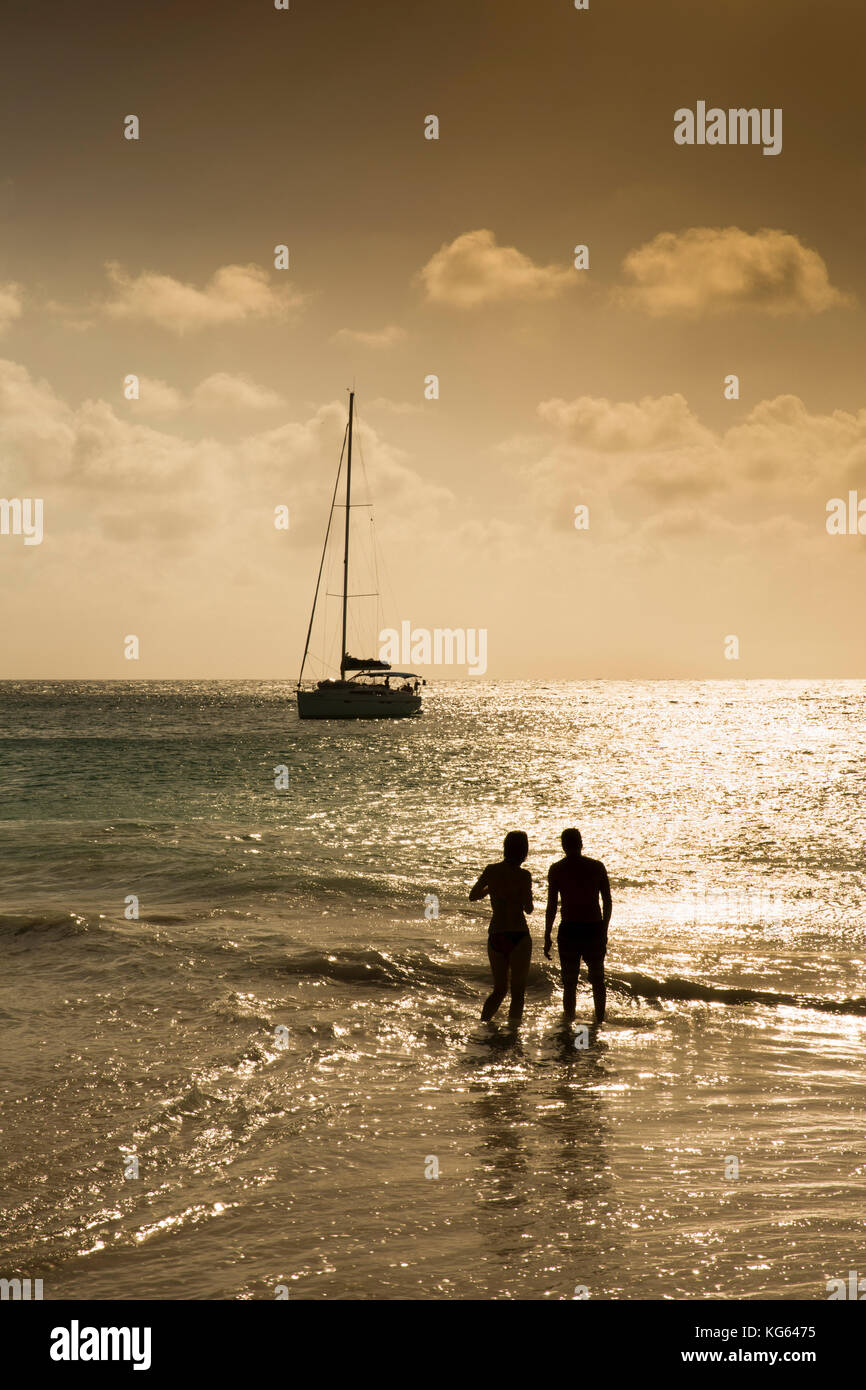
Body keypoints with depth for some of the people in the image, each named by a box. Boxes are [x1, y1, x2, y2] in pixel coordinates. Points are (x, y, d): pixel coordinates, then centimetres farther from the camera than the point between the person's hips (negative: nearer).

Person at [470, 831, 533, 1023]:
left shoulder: (491, 871, 2)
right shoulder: (523, 875, -11)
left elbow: (472, 896, 12)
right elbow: (528, 908, -9)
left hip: (495, 936, 4)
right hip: (518, 935, -4)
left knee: (499, 990, 18)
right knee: (518, 992, 5)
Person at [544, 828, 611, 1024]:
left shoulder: (557, 869, -4)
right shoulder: (597, 867, 2)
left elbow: (552, 906, -5)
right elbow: (608, 903, 5)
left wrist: (547, 937, 0)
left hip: (569, 929, -2)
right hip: (595, 929, 2)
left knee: (569, 983, 5)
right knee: (597, 980, 18)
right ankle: (599, 1021, 22)